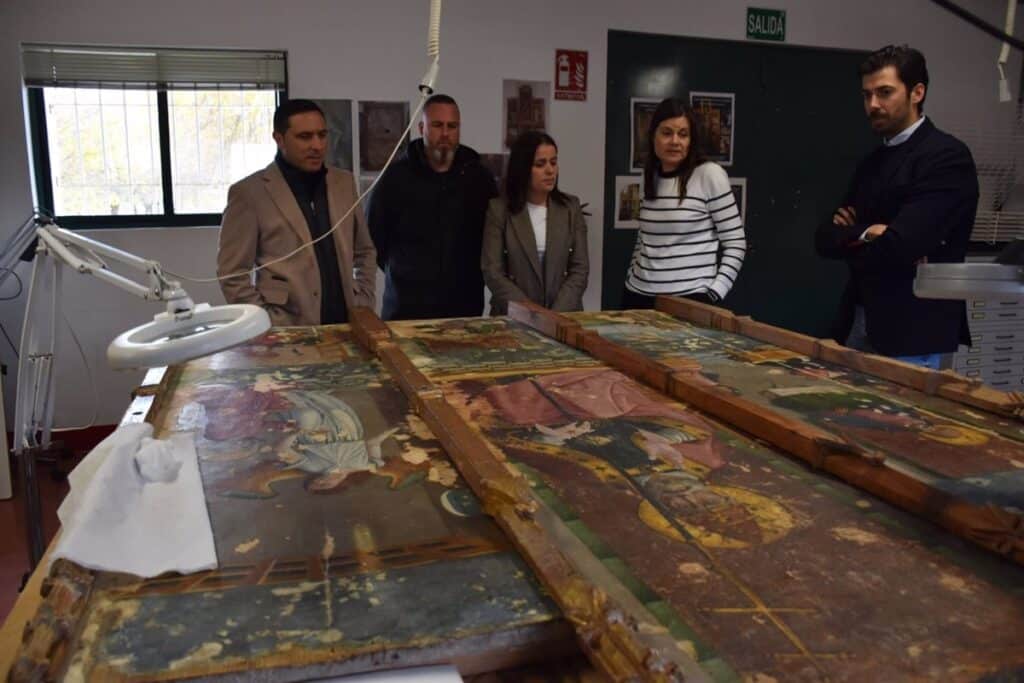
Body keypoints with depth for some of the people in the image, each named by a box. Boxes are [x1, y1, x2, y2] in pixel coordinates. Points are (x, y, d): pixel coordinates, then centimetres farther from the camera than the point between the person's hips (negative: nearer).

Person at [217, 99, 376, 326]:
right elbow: (232, 274, -4)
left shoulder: (344, 182, 8)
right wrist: (273, 328, -11)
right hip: (287, 334, -3)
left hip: (346, 326, 4)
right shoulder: (249, 192, -4)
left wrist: (363, 306, 6)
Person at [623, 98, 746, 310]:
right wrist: (631, 279, 11)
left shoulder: (710, 174, -8)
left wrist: (713, 295, -13)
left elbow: (736, 244, -7)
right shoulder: (650, 177, 8)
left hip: (689, 298, -5)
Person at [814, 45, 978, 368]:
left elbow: (902, 244, -23)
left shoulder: (947, 156, -11)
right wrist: (867, 235, -13)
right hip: (860, 322, 7)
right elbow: (825, 237, 6)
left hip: (913, 331, -7)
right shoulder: (872, 162, 14)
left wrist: (852, 241, -4)